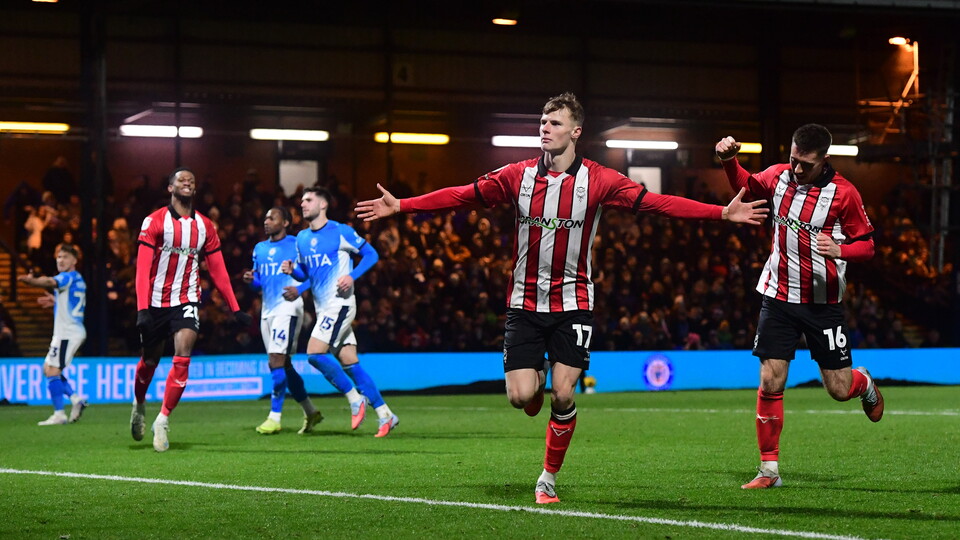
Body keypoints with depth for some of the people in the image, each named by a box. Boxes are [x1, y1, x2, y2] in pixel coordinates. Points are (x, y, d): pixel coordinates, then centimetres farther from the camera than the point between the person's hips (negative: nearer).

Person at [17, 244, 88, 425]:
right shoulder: (78, 280, 19)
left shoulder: (69, 277, -12)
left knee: (52, 371, -12)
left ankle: (59, 415, -13)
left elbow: (51, 282, -35)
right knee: (48, 368, 15)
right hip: (75, 331, 10)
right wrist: (55, 302, 29)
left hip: (67, 333, -10)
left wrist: (33, 281, -53)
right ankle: (76, 399, 11)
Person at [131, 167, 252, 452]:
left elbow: (218, 270, 9)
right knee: (149, 361, 12)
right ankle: (139, 405, 42)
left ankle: (162, 421, -12)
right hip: (156, 301, -2)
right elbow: (143, 268, -11)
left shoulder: (204, 226, 5)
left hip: (186, 301, 2)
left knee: (183, 358, -18)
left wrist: (235, 309, 6)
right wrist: (142, 309, -20)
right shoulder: (154, 222, -6)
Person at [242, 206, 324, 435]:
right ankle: (310, 412, 23)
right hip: (267, 310, 8)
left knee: (276, 361, -16)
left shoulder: (297, 245, -3)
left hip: (287, 308, -8)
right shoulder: (259, 249, 16)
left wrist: (299, 289, -18)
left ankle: (275, 417, -15)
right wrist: (250, 279, -1)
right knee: (283, 365, 10)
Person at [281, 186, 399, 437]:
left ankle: (355, 399, -4)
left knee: (314, 353, -19)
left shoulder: (340, 232, -7)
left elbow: (371, 254, -3)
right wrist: (292, 270, 0)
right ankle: (385, 416, 10)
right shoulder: (302, 238, 13)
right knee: (349, 364, 5)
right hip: (323, 308, 7)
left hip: (340, 304, -7)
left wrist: (352, 276, -16)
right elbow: (304, 273, 22)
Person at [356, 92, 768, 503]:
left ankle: (549, 480, 11)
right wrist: (400, 206, -2)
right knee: (521, 396, -9)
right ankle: (537, 377, 30)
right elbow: (463, 195, 3)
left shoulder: (596, 180, -5)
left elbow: (656, 203, -8)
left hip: (572, 303, -1)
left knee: (563, 394, -9)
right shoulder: (518, 175, 0)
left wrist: (723, 213, -16)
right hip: (525, 303, 1)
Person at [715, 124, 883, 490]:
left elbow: (866, 244, -5)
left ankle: (865, 384, 39)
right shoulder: (779, 176, 0)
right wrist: (729, 160, 3)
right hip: (778, 296, 2)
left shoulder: (843, 193, -10)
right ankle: (769, 470, 3)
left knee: (839, 389, 1)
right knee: (770, 383, -5)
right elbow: (745, 185, 22)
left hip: (823, 302, -2)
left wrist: (839, 250, -26)